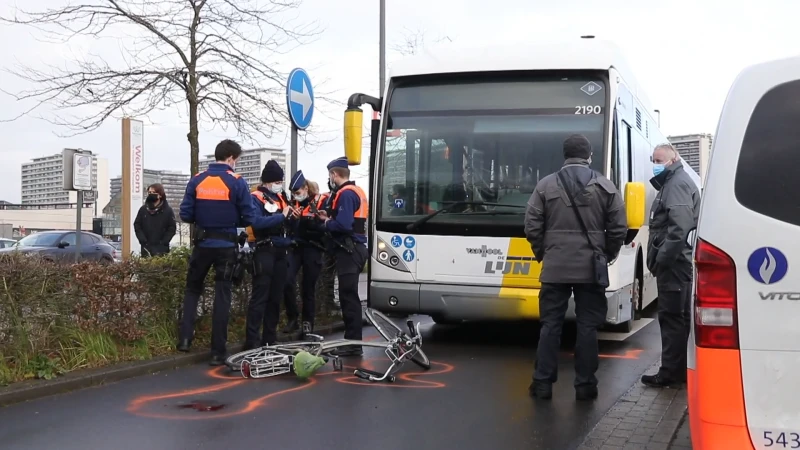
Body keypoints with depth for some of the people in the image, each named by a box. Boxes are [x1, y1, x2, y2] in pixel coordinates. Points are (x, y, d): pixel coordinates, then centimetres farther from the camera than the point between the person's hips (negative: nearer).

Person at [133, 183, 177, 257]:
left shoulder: (168, 210, 1)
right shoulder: (143, 209, 10)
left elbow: (172, 229, -1)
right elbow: (137, 226, 9)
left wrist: (163, 242, -10)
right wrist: (143, 240, -4)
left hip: (161, 248, -3)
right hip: (146, 247, 3)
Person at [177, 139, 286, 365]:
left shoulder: (197, 180, -1)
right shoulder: (237, 182, -8)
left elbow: (185, 215, -2)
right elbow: (250, 218, -10)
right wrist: (255, 219, 6)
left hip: (202, 243, 2)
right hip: (226, 246, -2)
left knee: (192, 289, 20)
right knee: (222, 296, 4)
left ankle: (185, 338, 6)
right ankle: (218, 351, 6)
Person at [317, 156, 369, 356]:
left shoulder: (345, 194, -14)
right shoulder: (356, 191, 17)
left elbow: (343, 224, -24)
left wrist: (327, 223, -6)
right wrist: (329, 217, 14)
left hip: (348, 250, -10)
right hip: (356, 248, 10)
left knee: (348, 296, -8)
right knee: (350, 295, 13)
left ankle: (353, 343, -6)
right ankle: (352, 339, 19)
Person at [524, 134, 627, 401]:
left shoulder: (546, 185, 0)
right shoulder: (606, 187, 1)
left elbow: (532, 227, -1)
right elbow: (618, 229, -1)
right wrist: (606, 256, 14)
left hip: (554, 268, 0)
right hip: (591, 268, 0)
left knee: (550, 324, 6)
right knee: (588, 326, 6)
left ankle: (543, 383, 7)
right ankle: (585, 385, 9)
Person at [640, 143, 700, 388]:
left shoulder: (678, 184, -11)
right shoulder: (672, 183, 23)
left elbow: (680, 227, -23)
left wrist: (662, 258, -22)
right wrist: (661, 258, 17)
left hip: (674, 262, -11)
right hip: (676, 262, 11)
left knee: (671, 316, -8)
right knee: (680, 316, 14)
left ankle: (671, 372, -6)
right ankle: (679, 369, 21)